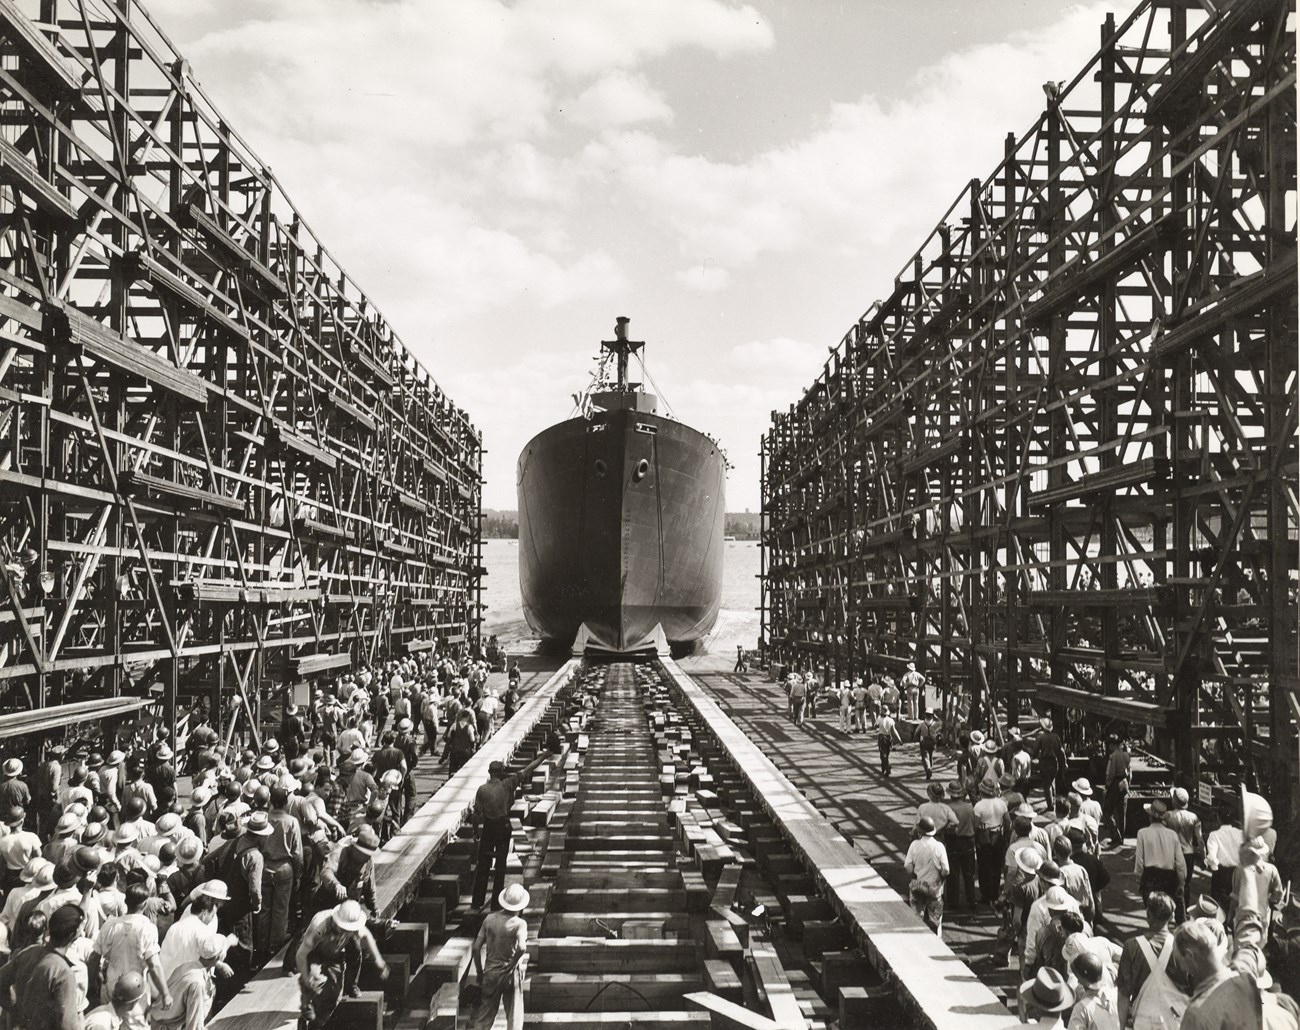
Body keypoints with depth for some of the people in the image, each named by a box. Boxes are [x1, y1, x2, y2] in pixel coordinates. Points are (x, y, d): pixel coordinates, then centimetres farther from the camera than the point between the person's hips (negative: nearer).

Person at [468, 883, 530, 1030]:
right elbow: (522, 948, -31)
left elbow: (476, 947, -3)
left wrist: (479, 972, 7)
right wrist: (512, 964, -13)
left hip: (490, 973, 3)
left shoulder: (489, 919, -3)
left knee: (484, 1014, 12)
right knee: (514, 1016, 11)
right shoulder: (519, 923, -15)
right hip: (510, 974, -3)